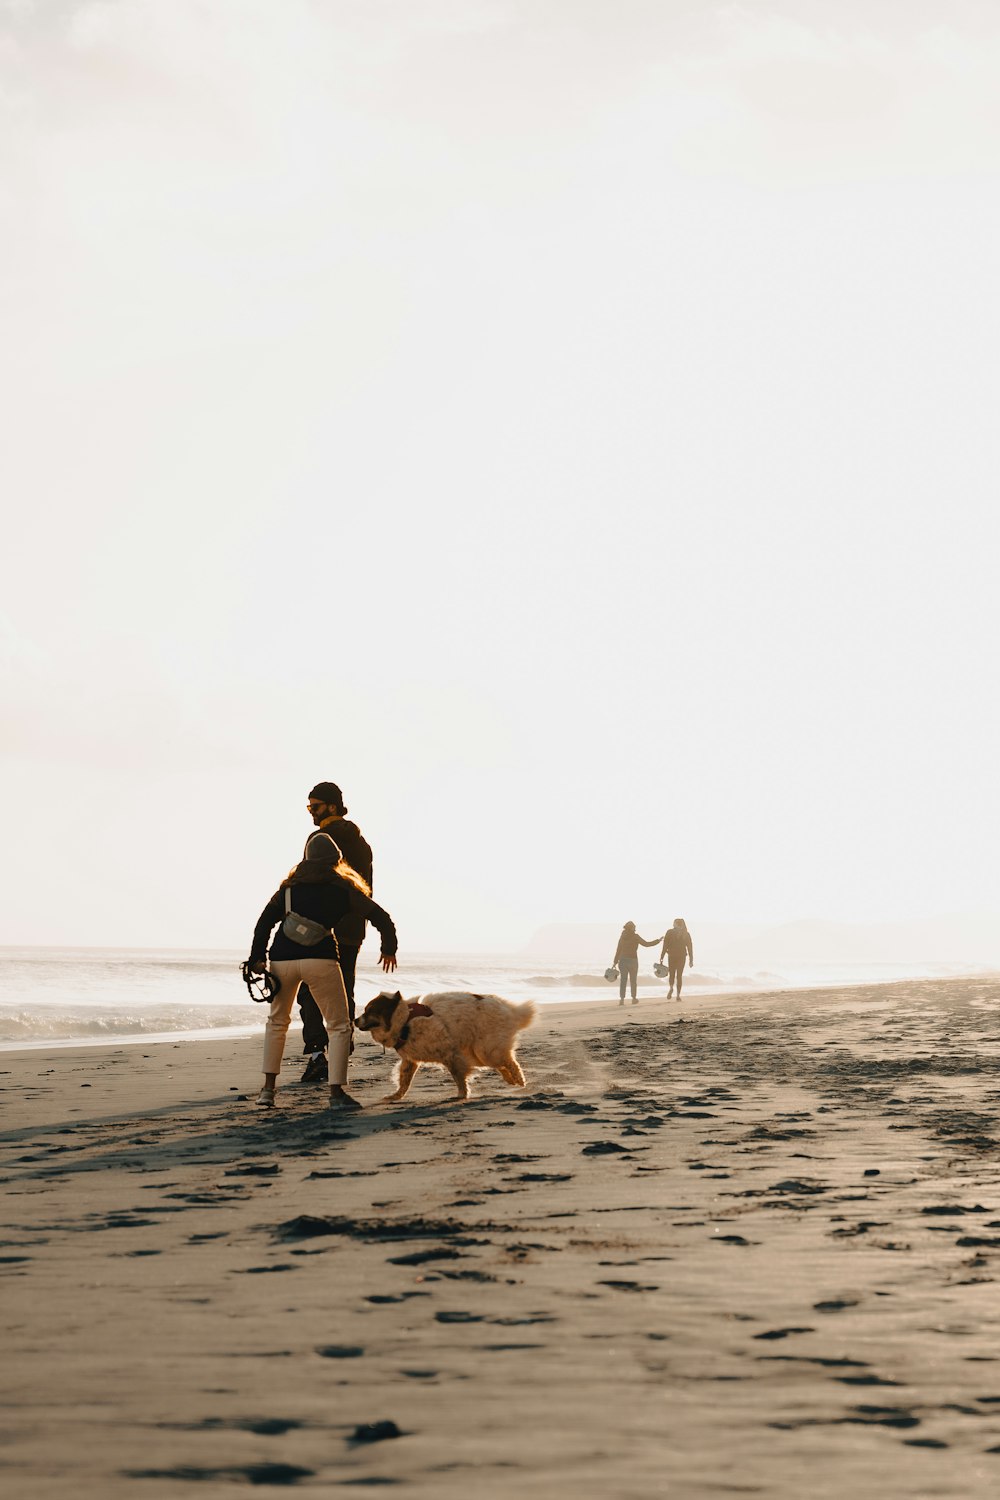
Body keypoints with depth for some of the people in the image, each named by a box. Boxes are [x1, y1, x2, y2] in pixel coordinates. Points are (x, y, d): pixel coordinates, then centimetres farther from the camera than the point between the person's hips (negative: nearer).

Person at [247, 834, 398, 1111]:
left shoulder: (291, 885, 21)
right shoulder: (343, 888, 13)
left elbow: (265, 921, 11)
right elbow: (381, 917, 13)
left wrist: (258, 958, 9)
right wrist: (389, 948, 27)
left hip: (282, 958, 3)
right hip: (320, 959, -3)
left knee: (277, 1021, 23)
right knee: (339, 1026, 7)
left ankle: (268, 1089, 19)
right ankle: (336, 1093, -3)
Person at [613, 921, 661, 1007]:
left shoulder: (623, 936, 3)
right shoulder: (635, 936, -8)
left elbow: (618, 949, 4)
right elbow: (646, 944, -5)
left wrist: (615, 961, 8)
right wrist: (658, 941, 5)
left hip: (622, 960, 3)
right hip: (632, 960, -3)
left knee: (623, 980, 3)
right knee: (633, 980, 9)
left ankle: (622, 999, -3)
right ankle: (634, 998, 14)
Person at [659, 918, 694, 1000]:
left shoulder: (669, 932, -2)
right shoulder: (686, 934, 3)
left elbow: (665, 946, -6)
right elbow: (690, 947, 2)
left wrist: (661, 957, -3)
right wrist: (691, 959, 8)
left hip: (672, 956, -1)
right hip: (682, 956, 1)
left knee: (671, 974, 12)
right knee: (679, 975, 9)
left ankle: (671, 988, -16)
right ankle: (678, 995, 3)